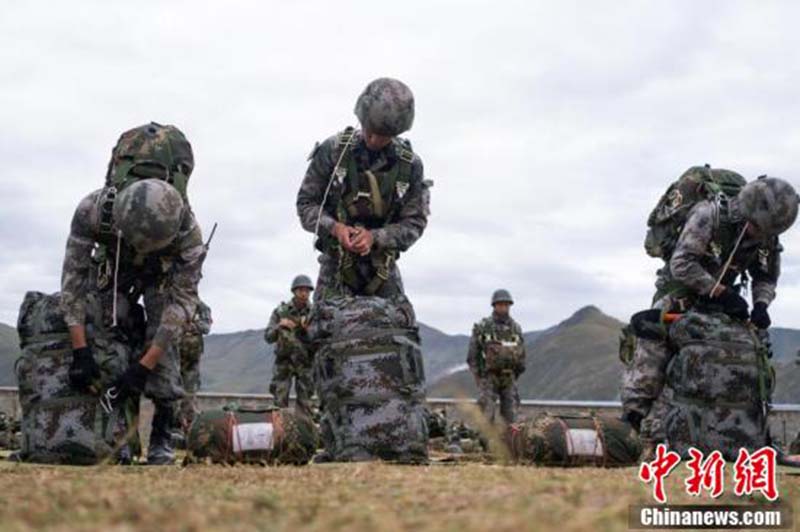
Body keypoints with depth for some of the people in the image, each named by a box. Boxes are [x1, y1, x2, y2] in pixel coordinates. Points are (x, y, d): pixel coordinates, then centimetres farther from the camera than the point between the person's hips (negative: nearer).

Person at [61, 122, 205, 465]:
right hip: (112, 263, 1)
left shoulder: (187, 232, -40)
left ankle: (161, 438, -9)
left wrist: (144, 366, -36)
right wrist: (79, 350, -35)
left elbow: (183, 300, -32)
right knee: (106, 334, -14)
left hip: (164, 271, -1)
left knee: (163, 339, -17)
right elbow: (73, 277, -30)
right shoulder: (93, 209, -40)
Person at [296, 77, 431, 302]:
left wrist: (374, 236, -20)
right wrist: (334, 227, -20)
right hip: (337, 262, -1)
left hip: (383, 265, 1)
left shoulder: (410, 165, -4)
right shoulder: (333, 151, -6)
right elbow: (306, 203, -1)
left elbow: (414, 222, -2)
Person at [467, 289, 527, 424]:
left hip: (509, 378, 4)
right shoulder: (482, 327, -5)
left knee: (510, 414, 2)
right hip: (488, 377, -4)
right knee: (487, 414, -7)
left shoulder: (516, 328, 7)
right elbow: (473, 354, -3)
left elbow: (521, 352, 14)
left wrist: (518, 372, 11)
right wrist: (477, 375, -5)